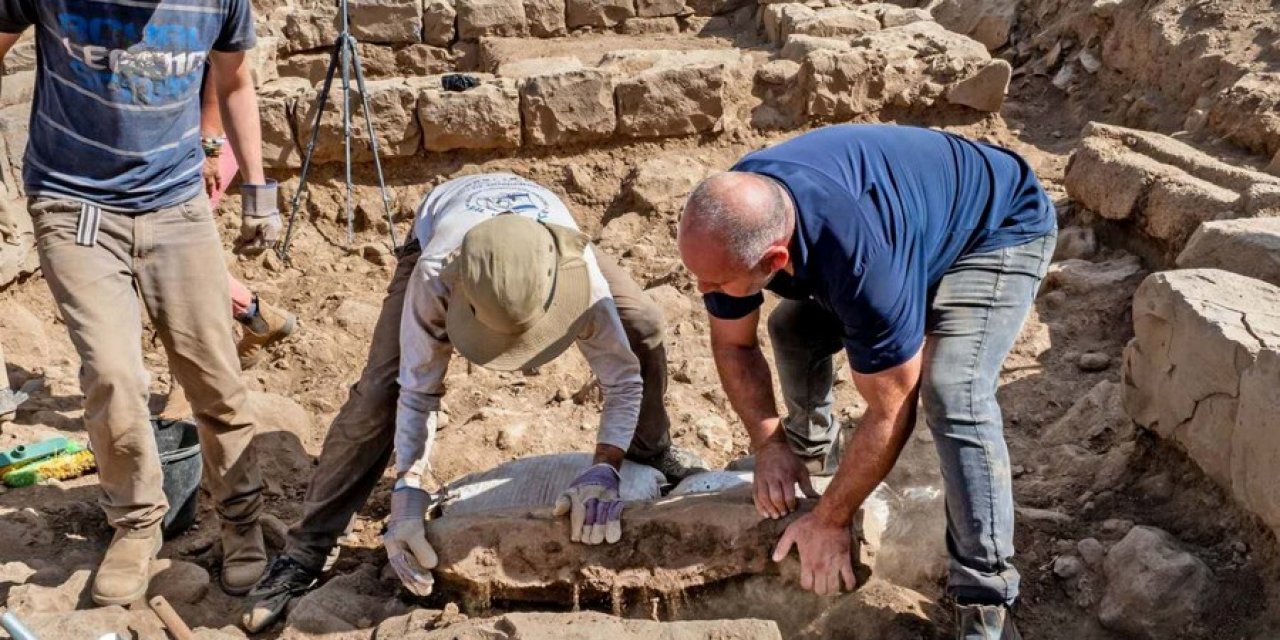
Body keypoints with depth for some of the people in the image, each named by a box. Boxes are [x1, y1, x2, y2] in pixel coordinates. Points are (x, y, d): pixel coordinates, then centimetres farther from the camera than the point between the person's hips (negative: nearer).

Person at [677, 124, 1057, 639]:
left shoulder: (863, 255, -44)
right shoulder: (730, 221, -24)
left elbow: (890, 410, -31)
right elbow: (733, 343, -5)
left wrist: (830, 521, -22)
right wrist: (769, 443, -13)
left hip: (1001, 228, -7)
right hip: (910, 200, 7)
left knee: (952, 394, -27)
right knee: (794, 328, 3)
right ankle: (807, 443, 33)